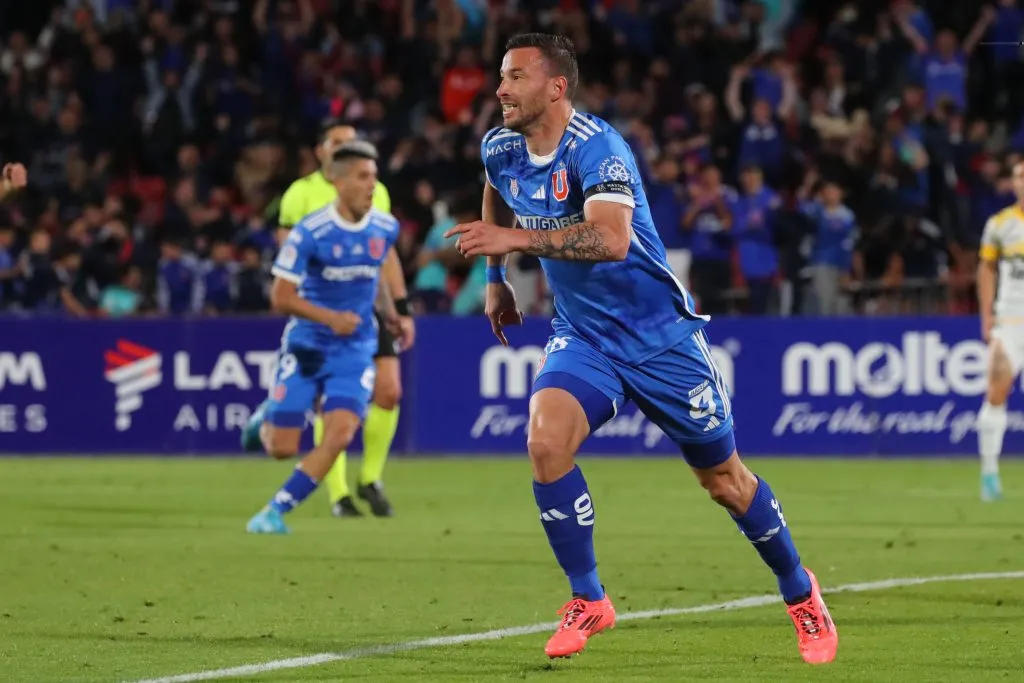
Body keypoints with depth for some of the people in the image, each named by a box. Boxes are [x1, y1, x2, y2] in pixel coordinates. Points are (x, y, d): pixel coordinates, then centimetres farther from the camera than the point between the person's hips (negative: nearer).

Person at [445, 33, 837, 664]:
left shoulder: (596, 148, -24)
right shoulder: (501, 152, -2)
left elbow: (611, 238, -41)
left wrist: (518, 239, -44)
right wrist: (495, 277, 25)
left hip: (661, 337, -5)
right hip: (583, 338, 5)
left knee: (725, 480, 7)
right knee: (546, 440, -23)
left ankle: (801, 593, 31)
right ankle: (588, 603, -9)